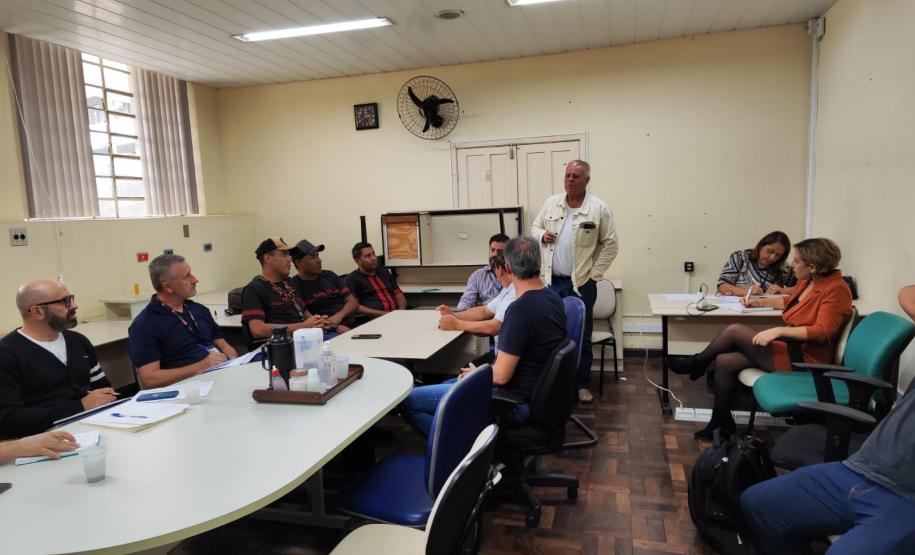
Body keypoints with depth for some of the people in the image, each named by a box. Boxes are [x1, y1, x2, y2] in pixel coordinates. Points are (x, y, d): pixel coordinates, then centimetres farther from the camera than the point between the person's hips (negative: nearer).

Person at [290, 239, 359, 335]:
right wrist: (336, 327, -19)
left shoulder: (329, 275, 17)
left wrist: (339, 316, -7)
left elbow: (353, 302, 14)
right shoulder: (293, 286, -1)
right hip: (327, 332, -5)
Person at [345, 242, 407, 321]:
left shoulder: (384, 272, 23)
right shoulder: (352, 279, 5)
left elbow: (399, 294, 25)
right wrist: (381, 314, -13)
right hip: (374, 319, -5)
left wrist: (402, 310, 3)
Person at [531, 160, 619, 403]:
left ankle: (582, 384, 21)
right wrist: (542, 234, -6)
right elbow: (535, 226, 17)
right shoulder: (551, 203, 5)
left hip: (581, 283, -3)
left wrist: (594, 273, -5)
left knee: (581, 337, 7)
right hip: (551, 282, 3)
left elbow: (611, 244, -1)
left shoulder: (599, 208, -5)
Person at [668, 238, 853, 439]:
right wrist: (760, 302, 25)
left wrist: (779, 331, -30)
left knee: (735, 330, -17)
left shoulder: (836, 289, -15)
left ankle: (696, 363, 7)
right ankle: (721, 422, 7)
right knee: (724, 361, -5)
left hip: (803, 361, -9)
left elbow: (822, 332, -25)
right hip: (789, 348, 9)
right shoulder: (807, 282, 10)